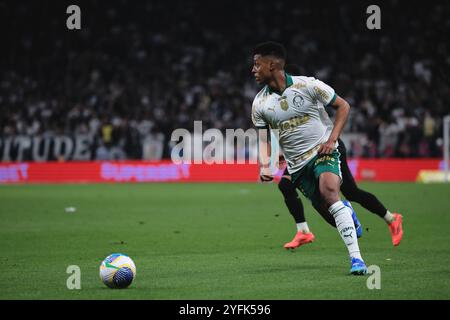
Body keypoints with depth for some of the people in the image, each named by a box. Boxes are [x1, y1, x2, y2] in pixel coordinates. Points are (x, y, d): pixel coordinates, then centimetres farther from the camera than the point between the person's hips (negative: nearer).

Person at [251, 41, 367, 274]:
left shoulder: (307, 85, -9)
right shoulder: (259, 104, 1)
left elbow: (343, 106, 0)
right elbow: (263, 138, 7)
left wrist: (332, 139, -11)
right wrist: (264, 165, -12)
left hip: (323, 152, -4)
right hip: (296, 164, 4)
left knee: (329, 192, -29)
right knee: (324, 207, -2)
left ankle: (355, 257, -32)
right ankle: (346, 211, 39)